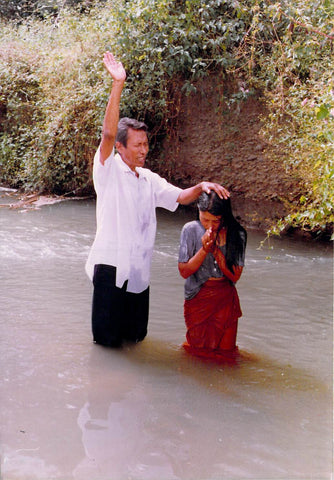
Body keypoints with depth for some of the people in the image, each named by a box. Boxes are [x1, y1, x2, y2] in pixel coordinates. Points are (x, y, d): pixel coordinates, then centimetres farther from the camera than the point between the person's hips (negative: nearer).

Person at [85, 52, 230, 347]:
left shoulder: (149, 179, 13)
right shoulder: (109, 170, -7)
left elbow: (181, 197, 10)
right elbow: (108, 133, -21)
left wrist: (202, 186, -12)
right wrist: (118, 85, -30)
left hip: (140, 268, 6)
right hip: (112, 265, -6)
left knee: (136, 336, 14)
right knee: (108, 339, 0)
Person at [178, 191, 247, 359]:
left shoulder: (237, 234, -9)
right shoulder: (191, 230, -12)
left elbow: (235, 276, -12)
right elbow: (184, 271, -11)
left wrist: (216, 250, -23)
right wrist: (204, 250, -24)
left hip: (226, 299, 1)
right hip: (198, 298, -1)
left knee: (225, 349, 7)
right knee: (198, 349, 6)